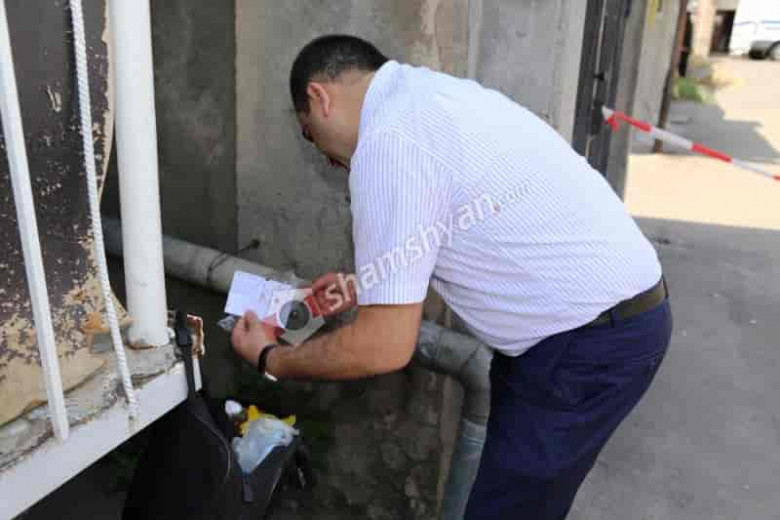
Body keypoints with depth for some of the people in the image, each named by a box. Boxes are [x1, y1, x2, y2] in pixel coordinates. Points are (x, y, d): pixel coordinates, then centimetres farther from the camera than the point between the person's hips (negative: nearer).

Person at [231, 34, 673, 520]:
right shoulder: (428, 93, 10)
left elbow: (384, 348, -19)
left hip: (591, 341, -10)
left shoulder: (388, 140, -21)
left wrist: (272, 359, -1)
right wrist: (367, 286, 24)